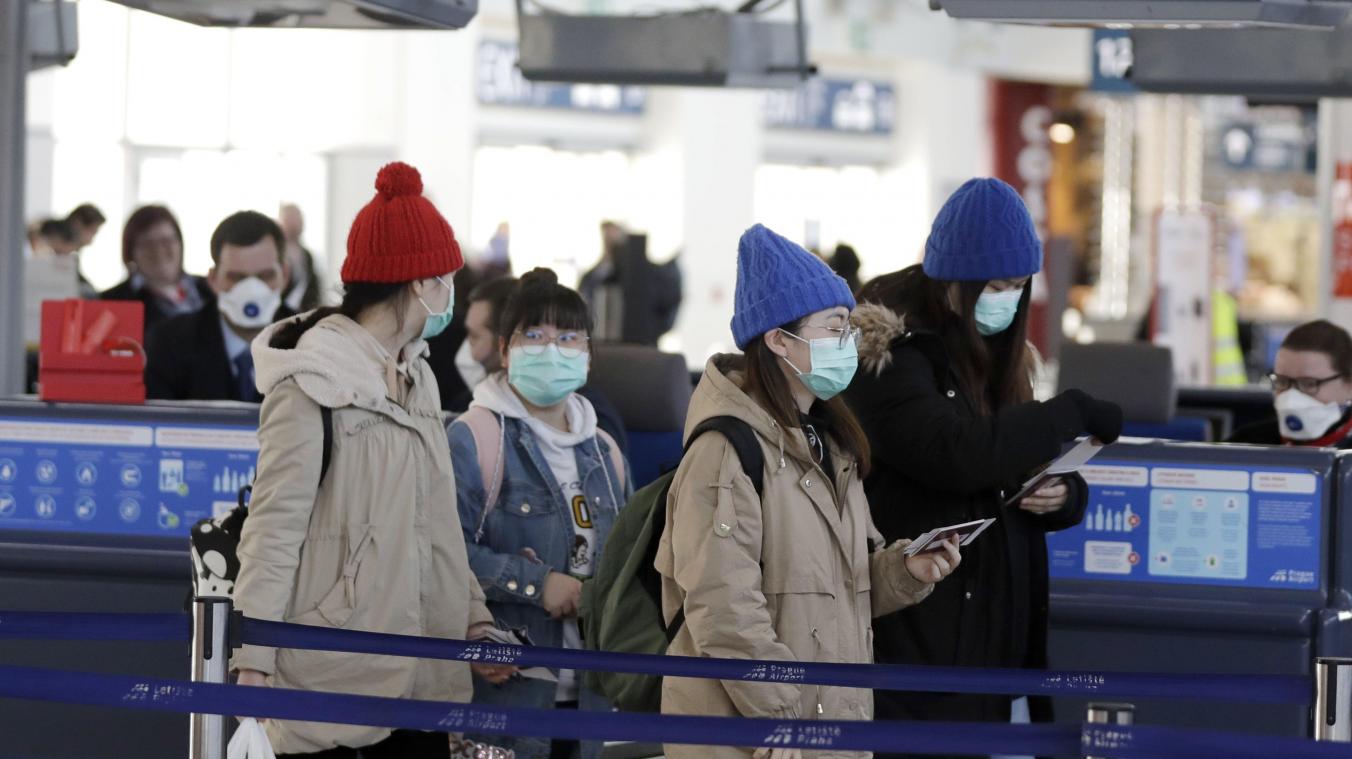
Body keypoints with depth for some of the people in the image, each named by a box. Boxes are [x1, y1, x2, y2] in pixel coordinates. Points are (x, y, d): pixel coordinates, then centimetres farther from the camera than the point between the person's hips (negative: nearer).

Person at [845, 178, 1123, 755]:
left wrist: (1063, 496, -3)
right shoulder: (889, 357, -9)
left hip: (999, 628, 7)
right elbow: (960, 453, -24)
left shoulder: (999, 355, 16)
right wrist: (1073, 414, -16)